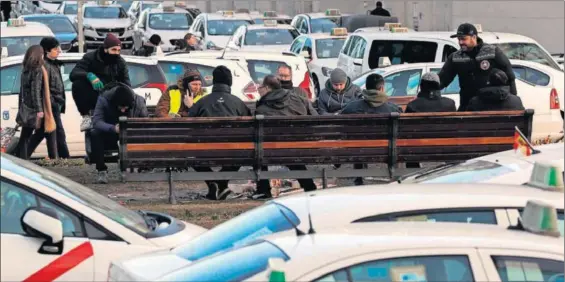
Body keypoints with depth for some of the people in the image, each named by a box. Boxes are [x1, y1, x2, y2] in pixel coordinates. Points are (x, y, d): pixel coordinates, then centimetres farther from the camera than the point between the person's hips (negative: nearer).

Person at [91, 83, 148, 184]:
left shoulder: (139, 101, -14)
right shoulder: (104, 99, -21)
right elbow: (96, 121, -31)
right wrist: (113, 128, -49)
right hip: (109, 137, -1)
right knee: (94, 134, -33)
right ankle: (101, 171, -25)